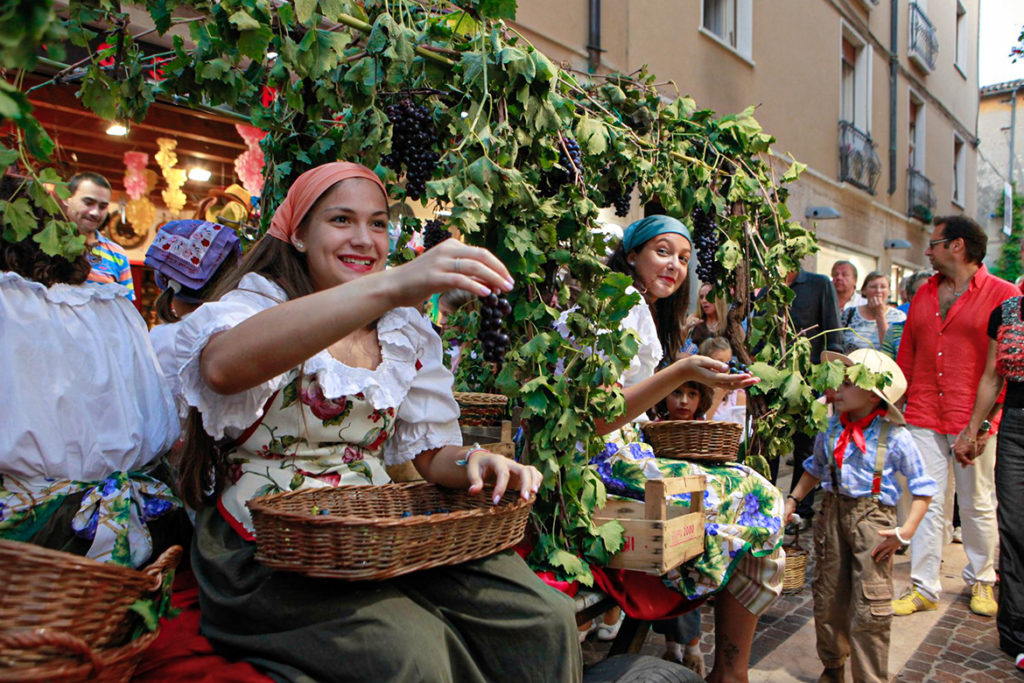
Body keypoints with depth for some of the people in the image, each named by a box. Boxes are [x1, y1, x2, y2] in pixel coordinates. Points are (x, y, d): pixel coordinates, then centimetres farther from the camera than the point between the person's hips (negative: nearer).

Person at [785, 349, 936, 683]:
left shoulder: (894, 437, -8)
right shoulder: (830, 428, 4)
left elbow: (923, 488, -2)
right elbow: (815, 469, 21)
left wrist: (905, 532, -11)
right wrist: (793, 499, 10)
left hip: (872, 520, -4)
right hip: (832, 514, 4)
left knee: (869, 610, -3)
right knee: (828, 601, 13)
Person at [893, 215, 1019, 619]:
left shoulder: (1003, 295, -3)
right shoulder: (925, 293, 12)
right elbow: (906, 355, 14)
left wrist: (987, 419, -12)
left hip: (973, 421, -3)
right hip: (923, 418, 4)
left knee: (977, 505, 10)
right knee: (927, 504, 4)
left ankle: (981, 580, 29)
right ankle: (924, 588, 11)